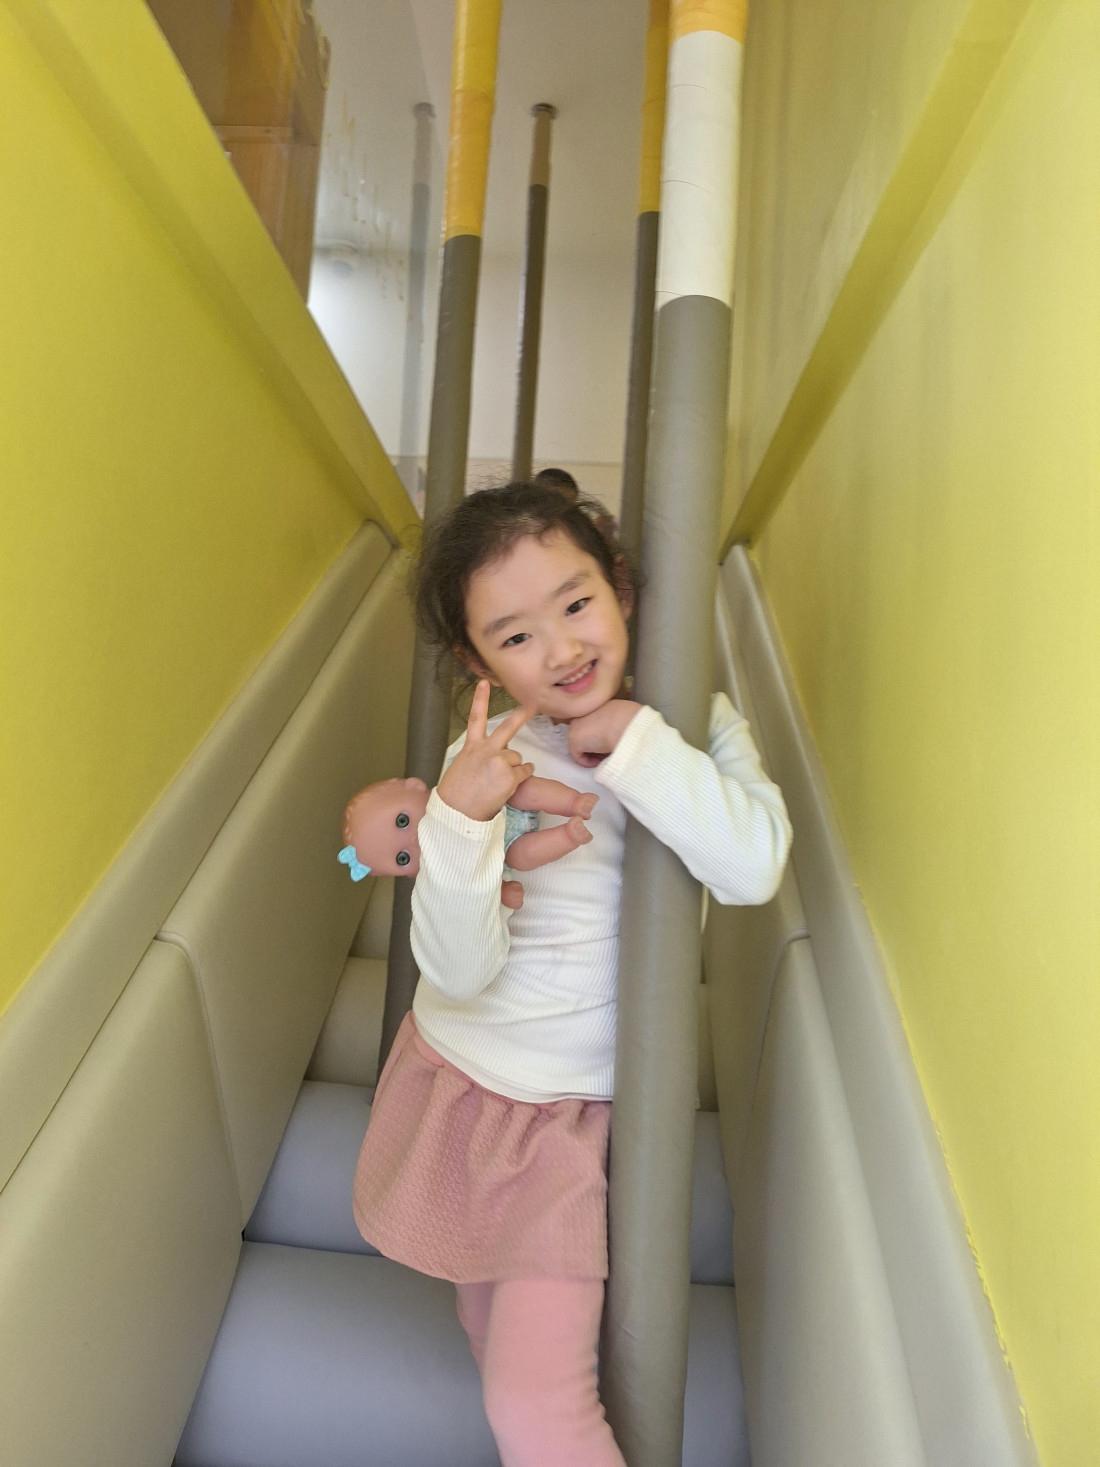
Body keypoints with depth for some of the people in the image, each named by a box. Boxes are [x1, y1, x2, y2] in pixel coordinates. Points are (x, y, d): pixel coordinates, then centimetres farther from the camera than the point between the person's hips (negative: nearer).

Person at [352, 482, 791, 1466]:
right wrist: (459, 816, -36)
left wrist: (630, 737, -30)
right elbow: (461, 972, -21)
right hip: (454, 1079, 3)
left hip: (574, 1110, -2)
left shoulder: (692, 726, -12)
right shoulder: (490, 758, -15)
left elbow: (754, 868, -32)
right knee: (491, 1327, 28)